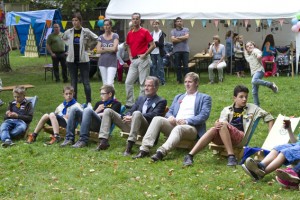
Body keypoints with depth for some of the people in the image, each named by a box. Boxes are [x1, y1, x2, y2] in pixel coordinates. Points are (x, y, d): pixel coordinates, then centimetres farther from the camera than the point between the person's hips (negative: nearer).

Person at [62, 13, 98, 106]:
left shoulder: (86, 32, -5)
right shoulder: (68, 32, 2)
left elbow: (96, 39, 8)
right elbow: (63, 39, 22)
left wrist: (88, 47, 5)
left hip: (83, 60, -2)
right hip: (71, 60, 2)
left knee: (86, 82, -3)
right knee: (73, 82, 7)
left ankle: (89, 102, 5)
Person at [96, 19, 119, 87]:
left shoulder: (115, 36, 0)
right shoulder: (101, 37, 8)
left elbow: (114, 48, -13)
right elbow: (98, 50, -2)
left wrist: (104, 48, -4)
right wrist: (110, 49, -8)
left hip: (112, 63, -3)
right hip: (102, 63, 3)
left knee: (109, 83, -15)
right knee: (105, 83, 7)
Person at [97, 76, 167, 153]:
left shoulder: (161, 101, 7)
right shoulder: (141, 98, 28)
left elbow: (153, 115, -9)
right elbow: (131, 111, 21)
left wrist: (133, 117, -20)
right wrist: (128, 116, -7)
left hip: (145, 128, -6)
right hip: (130, 124, 6)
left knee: (137, 113, -39)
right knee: (108, 111, -5)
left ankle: (129, 146, -45)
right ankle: (103, 141, -17)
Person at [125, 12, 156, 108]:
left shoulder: (145, 32, -5)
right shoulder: (129, 33, 12)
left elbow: (153, 45, -7)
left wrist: (145, 54, -12)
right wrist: (130, 56, 11)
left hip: (143, 60, -6)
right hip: (133, 60, 6)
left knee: (143, 83, -1)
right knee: (128, 82, 3)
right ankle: (130, 103, 12)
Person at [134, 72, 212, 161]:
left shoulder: (204, 98, 13)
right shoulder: (178, 97, 30)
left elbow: (204, 115, -2)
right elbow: (170, 112, 22)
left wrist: (187, 121, -16)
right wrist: (170, 117, -4)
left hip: (191, 128, -5)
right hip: (173, 125, 5)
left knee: (178, 128, -39)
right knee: (157, 119, -23)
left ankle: (161, 152, -56)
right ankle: (145, 149, -31)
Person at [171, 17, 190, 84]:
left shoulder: (186, 30, 9)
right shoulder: (173, 31, 8)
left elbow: (186, 37, -10)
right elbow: (173, 40, -8)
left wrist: (178, 38, -5)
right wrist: (183, 39, -5)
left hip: (185, 50, -1)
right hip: (176, 50, 1)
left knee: (186, 66, -3)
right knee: (178, 66, 4)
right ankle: (179, 80, 11)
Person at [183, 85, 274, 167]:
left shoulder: (252, 108, 16)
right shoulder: (226, 110, 20)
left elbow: (268, 117, 16)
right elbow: (221, 122, 4)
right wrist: (217, 124, -22)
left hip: (241, 137, -2)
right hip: (224, 137, 2)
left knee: (223, 126, -33)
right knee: (213, 130, -33)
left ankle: (231, 156, -39)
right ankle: (190, 156, -44)